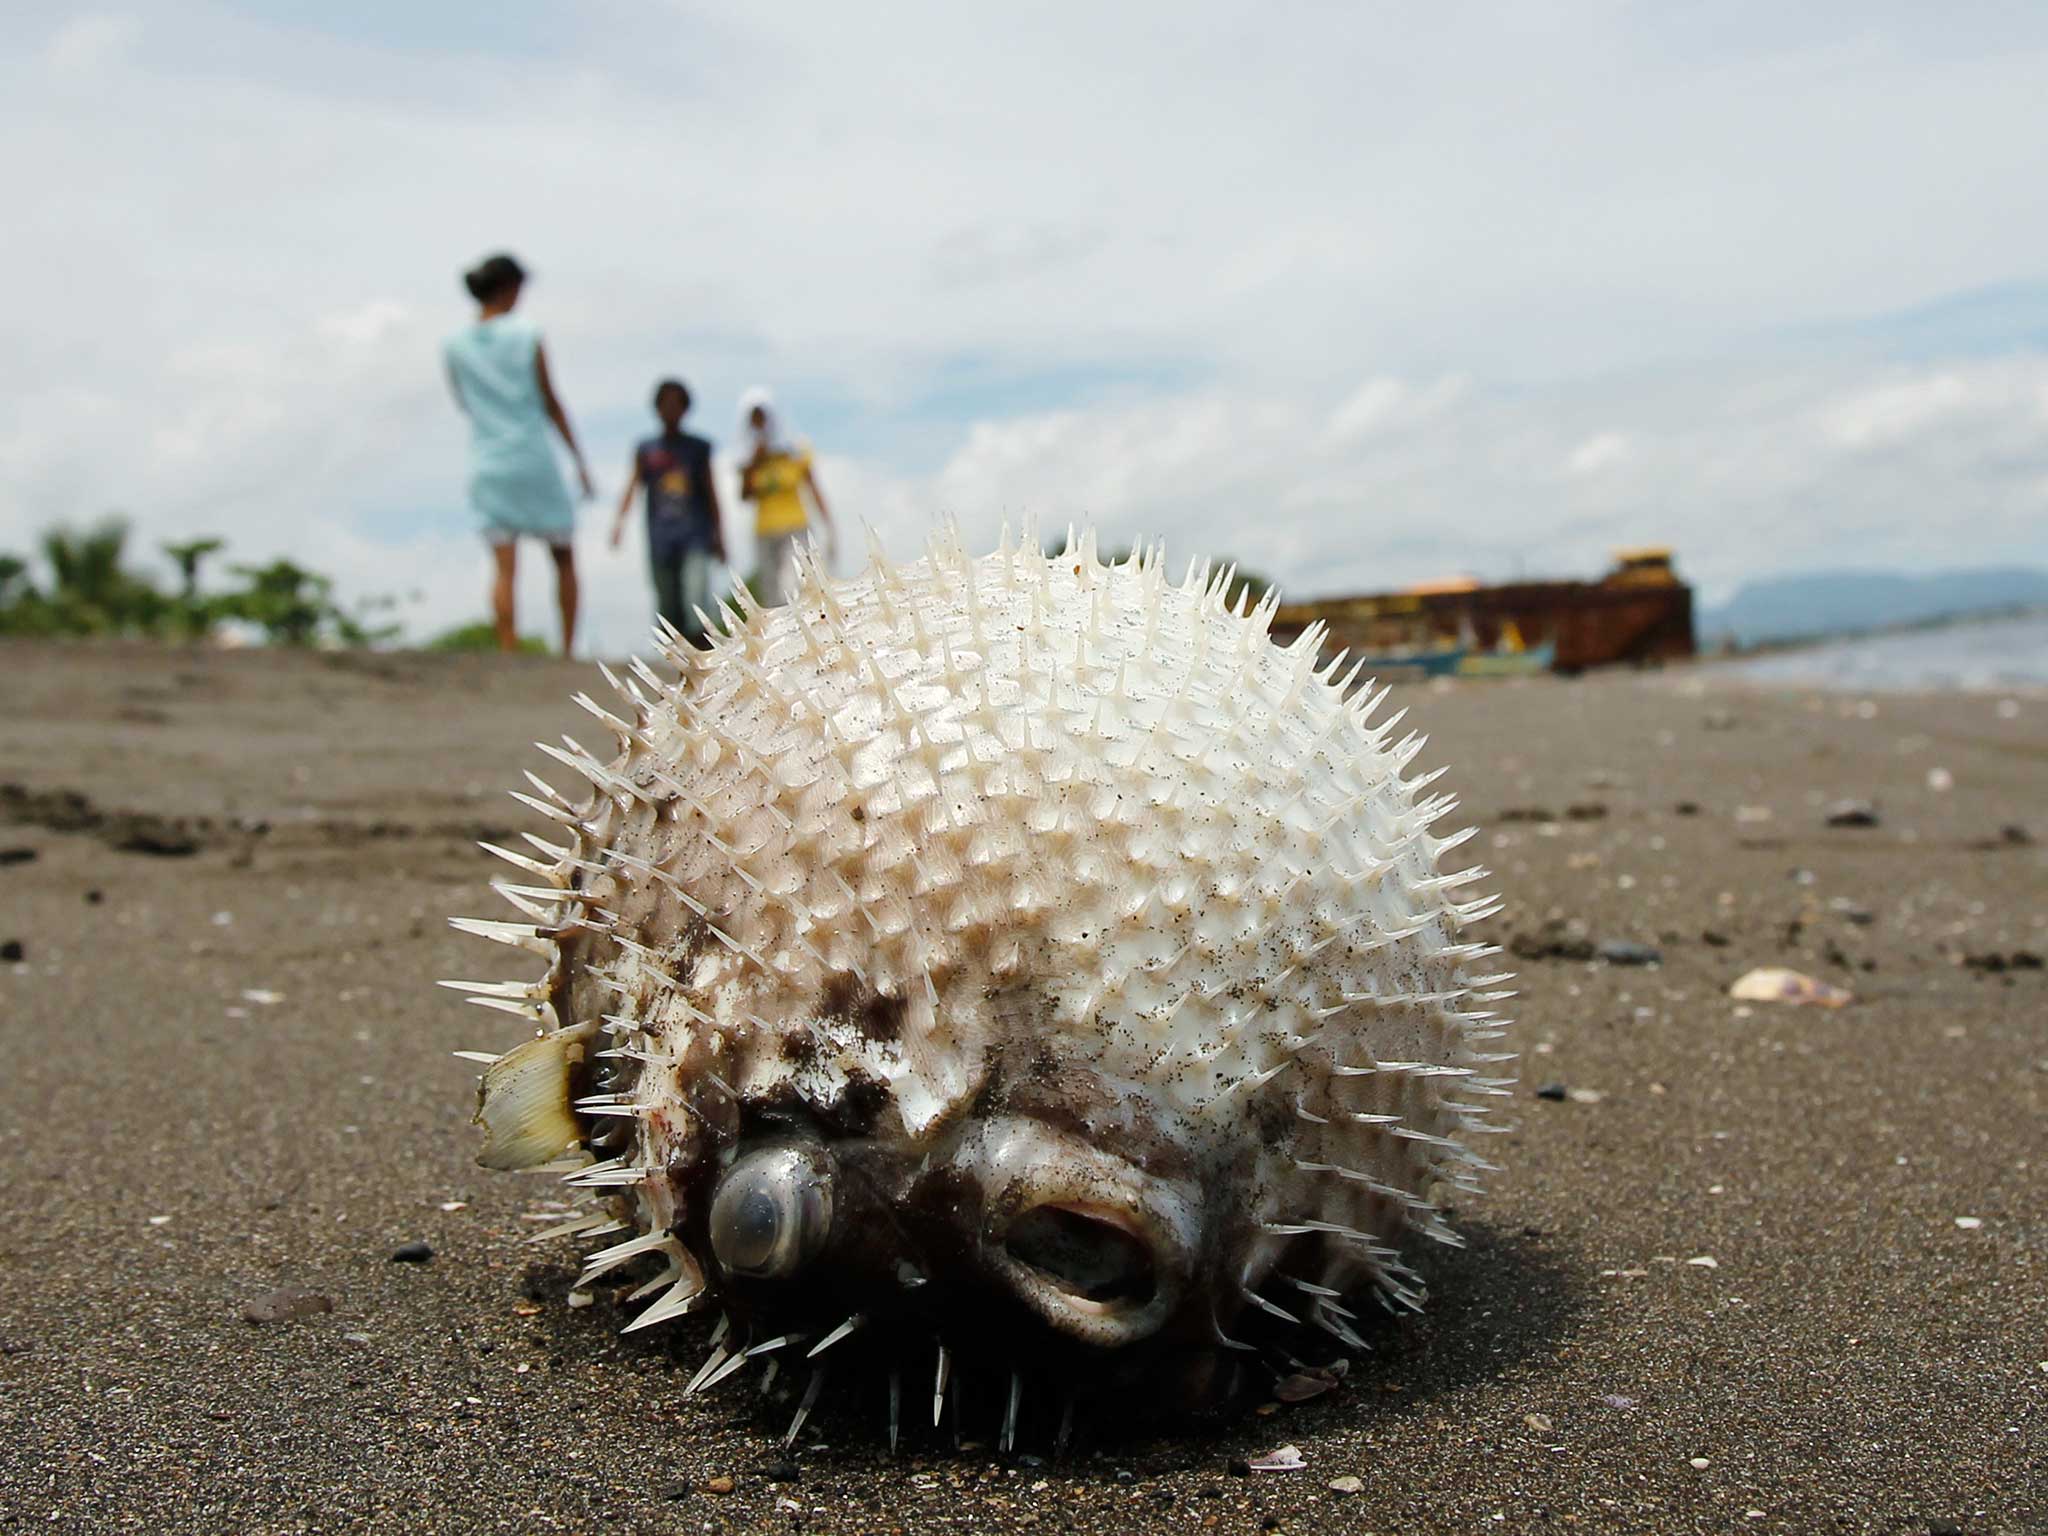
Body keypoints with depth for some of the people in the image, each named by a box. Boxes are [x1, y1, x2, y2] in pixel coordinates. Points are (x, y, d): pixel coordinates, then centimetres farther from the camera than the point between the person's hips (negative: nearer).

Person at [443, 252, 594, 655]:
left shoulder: (455, 346, 4)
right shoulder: (527, 338, -5)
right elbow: (551, 404, -3)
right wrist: (579, 459, 4)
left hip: (488, 466, 3)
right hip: (534, 459, -3)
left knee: (505, 568, 0)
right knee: (564, 557, 12)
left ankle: (509, 656, -10)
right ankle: (568, 650, 9)